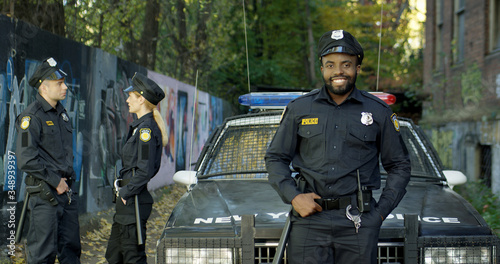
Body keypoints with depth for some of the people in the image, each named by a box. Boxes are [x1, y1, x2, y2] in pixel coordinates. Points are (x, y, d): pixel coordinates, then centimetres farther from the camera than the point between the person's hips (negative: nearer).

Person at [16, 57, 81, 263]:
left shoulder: (62, 113, 15)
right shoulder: (32, 117, -12)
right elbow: (26, 159, -19)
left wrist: (68, 177, 14)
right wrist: (55, 181, -15)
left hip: (66, 191, 8)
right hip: (45, 193, -8)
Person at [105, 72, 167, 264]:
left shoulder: (146, 129, -16)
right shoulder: (140, 126, 15)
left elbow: (145, 170, -21)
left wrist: (126, 191, -15)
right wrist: (124, 191, 13)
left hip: (134, 202, -10)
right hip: (127, 200, 10)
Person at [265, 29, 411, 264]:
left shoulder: (378, 112, 8)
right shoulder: (299, 109, 9)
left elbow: (399, 166, 13)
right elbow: (275, 158, 13)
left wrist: (381, 212, 3)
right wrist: (293, 196, -2)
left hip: (358, 221, 0)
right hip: (309, 221, 0)